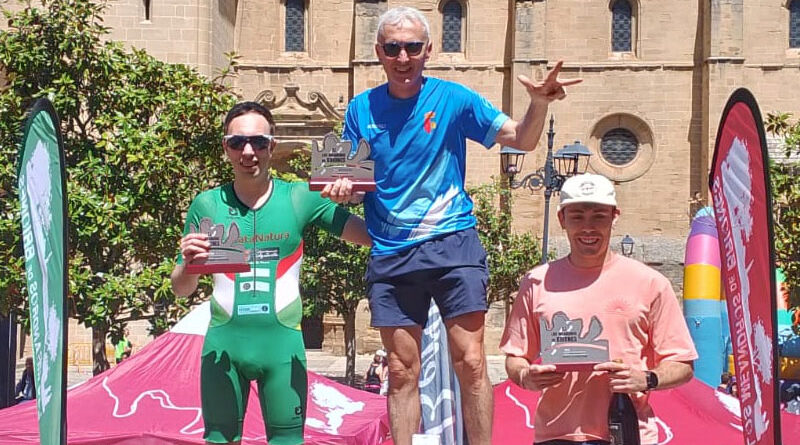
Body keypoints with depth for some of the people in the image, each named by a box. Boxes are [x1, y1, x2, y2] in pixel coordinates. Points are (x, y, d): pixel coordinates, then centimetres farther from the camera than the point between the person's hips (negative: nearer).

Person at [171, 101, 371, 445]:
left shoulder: (300, 198, -2)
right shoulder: (207, 204, 2)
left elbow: (372, 235, -8)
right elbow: (181, 290, 7)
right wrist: (190, 263, -16)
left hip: (283, 346, -1)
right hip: (224, 346, 1)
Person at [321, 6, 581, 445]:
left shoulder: (453, 97, 0)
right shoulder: (362, 108, 7)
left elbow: (522, 140, -1)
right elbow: (354, 181, 12)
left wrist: (539, 102, -20)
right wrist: (342, 189, -12)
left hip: (451, 244, -2)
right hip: (390, 254, 2)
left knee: (470, 363, -7)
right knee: (401, 371, 7)